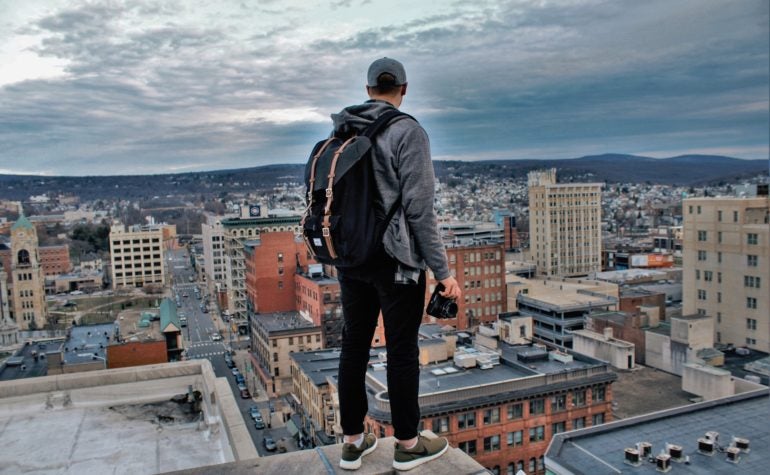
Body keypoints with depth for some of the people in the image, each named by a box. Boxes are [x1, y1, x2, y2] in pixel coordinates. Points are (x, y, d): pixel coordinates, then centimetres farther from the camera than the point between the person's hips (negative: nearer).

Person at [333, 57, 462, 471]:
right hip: (395, 261, -6)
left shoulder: (339, 135, 8)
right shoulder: (408, 132, -11)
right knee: (402, 350, 7)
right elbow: (418, 208, -16)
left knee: (354, 346, 13)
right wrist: (443, 271, -12)